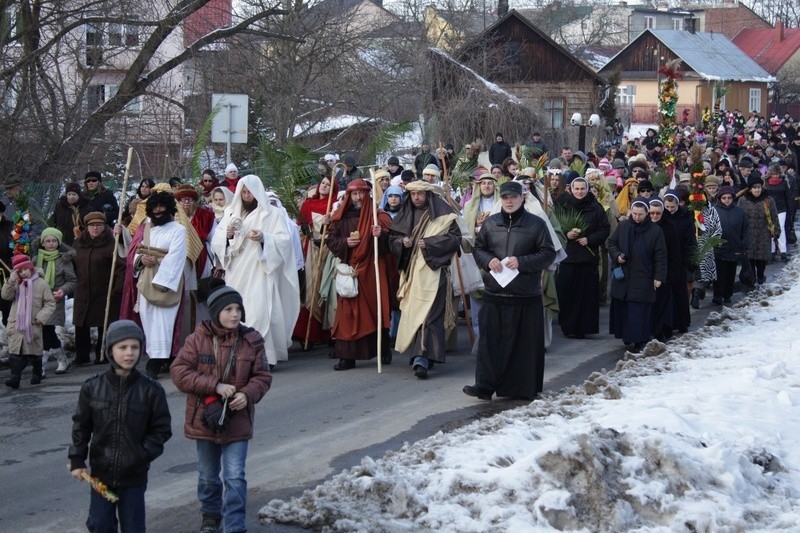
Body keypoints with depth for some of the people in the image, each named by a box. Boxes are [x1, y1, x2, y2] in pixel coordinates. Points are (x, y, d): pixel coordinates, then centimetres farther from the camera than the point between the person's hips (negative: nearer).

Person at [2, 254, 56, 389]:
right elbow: (5, 296, -5)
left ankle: (37, 374, 31)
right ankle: (15, 377, -14)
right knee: (15, 352, -9)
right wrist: (11, 281, -17)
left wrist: (41, 317, -14)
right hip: (16, 324, 2)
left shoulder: (41, 283, -3)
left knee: (34, 352, 11)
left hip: (33, 325, -2)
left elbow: (50, 303, -2)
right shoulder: (16, 283, 7)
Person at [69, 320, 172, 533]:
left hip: (134, 475, -1)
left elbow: (161, 429, -1)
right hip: (100, 473, 1)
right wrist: (76, 460, 0)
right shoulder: (92, 387, -3)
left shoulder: (151, 390, -7)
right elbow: (81, 426, 5)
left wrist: (143, 454, -12)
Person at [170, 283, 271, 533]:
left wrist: (248, 394, -22)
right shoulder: (198, 339, -10)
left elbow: (262, 376, -1)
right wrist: (215, 386, -22)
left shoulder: (252, 341, -6)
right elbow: (179, 372, -14)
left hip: (237, 420, -1)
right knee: (208, 475, 19)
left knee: (235, 477, -7)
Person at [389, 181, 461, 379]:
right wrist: (402, 242, -5)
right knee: (411, 312, 4)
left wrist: (429, 243, -14)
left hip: (433, 269, -5)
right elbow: (393, 239, 17)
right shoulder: (404, 215, 14)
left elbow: (455, 238, -5)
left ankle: (421, 359, -21)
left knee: (428, 314, -14)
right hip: (410, 271, 5)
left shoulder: (443, 215, -1)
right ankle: (422, 357, 14)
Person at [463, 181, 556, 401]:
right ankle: (485, 385, 5)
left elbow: (548, 254, -2)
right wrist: (488, 260, -6)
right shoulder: (490, 224, 9)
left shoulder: (536, 224, -1)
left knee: (526, 344, 2)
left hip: (526, 297, -2)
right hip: (494, 294, 2)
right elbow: (478, 249, 16)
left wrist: (522, 262, -14)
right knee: (490, 342, 1)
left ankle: (525, 388, 12)